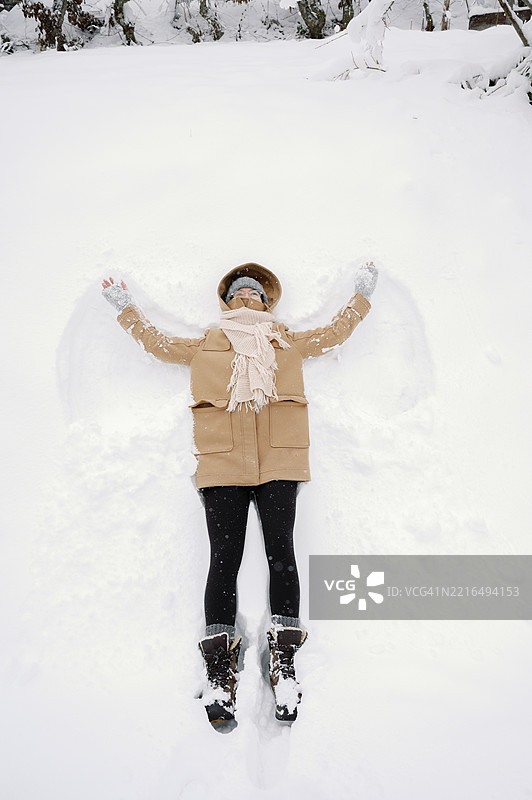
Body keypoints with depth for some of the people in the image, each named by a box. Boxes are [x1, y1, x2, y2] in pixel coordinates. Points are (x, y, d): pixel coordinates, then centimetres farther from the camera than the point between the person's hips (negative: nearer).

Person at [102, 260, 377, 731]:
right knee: (224, 559, -7)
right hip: (222, 462, 0)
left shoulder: (290, 342, 26)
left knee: (280, 552, -9)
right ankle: (219, 671, -1)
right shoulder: (206, 346, 25)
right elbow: (159, 344, 32)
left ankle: (283, 663, 0)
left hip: (278, 460, 1)